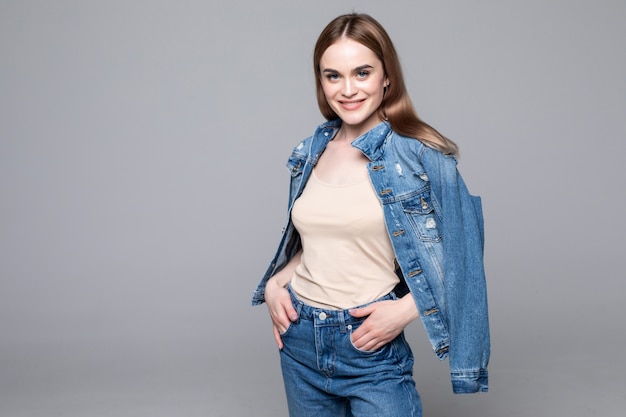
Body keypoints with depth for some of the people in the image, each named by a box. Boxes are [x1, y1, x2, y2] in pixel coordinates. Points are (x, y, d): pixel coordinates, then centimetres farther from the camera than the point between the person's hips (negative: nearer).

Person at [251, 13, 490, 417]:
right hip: (299, 340, 5)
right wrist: (275, 284, 1)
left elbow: (458, 259, -8)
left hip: (372, 348, -5)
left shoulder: (421, 156, -11)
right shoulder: (309, 153, 5)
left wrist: (405, 310, -18)